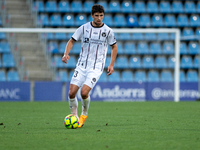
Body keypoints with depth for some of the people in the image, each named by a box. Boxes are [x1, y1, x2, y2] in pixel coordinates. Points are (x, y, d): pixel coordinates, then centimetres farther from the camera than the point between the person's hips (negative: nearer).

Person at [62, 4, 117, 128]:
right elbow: (72, 41, 11)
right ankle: (74, 116, 13)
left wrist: (111, 65, 5)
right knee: (72, 93, -8)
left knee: (84, 92, -19)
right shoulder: (84, 28, 2)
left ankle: (84, 114, 9)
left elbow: (114, 47, 12)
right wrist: (66, 54, -7)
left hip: (96, 68, -2)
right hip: (82, 65, 2)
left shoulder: (108, 31, -1)